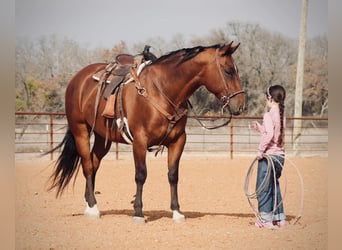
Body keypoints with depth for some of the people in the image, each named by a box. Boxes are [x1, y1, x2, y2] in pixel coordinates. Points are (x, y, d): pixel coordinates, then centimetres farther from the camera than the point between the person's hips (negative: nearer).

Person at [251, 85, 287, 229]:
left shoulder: (269, 115, -14)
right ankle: (280, 218, 21)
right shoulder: (282, 115, 9)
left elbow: (269, 134, -27)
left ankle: (266, 220, 4)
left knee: (263, 188, 2)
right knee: (275, 187, 18)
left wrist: (261, 149, -20)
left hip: (268, 156, -8)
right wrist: (259, 128, 24)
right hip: (280, 156, 8)